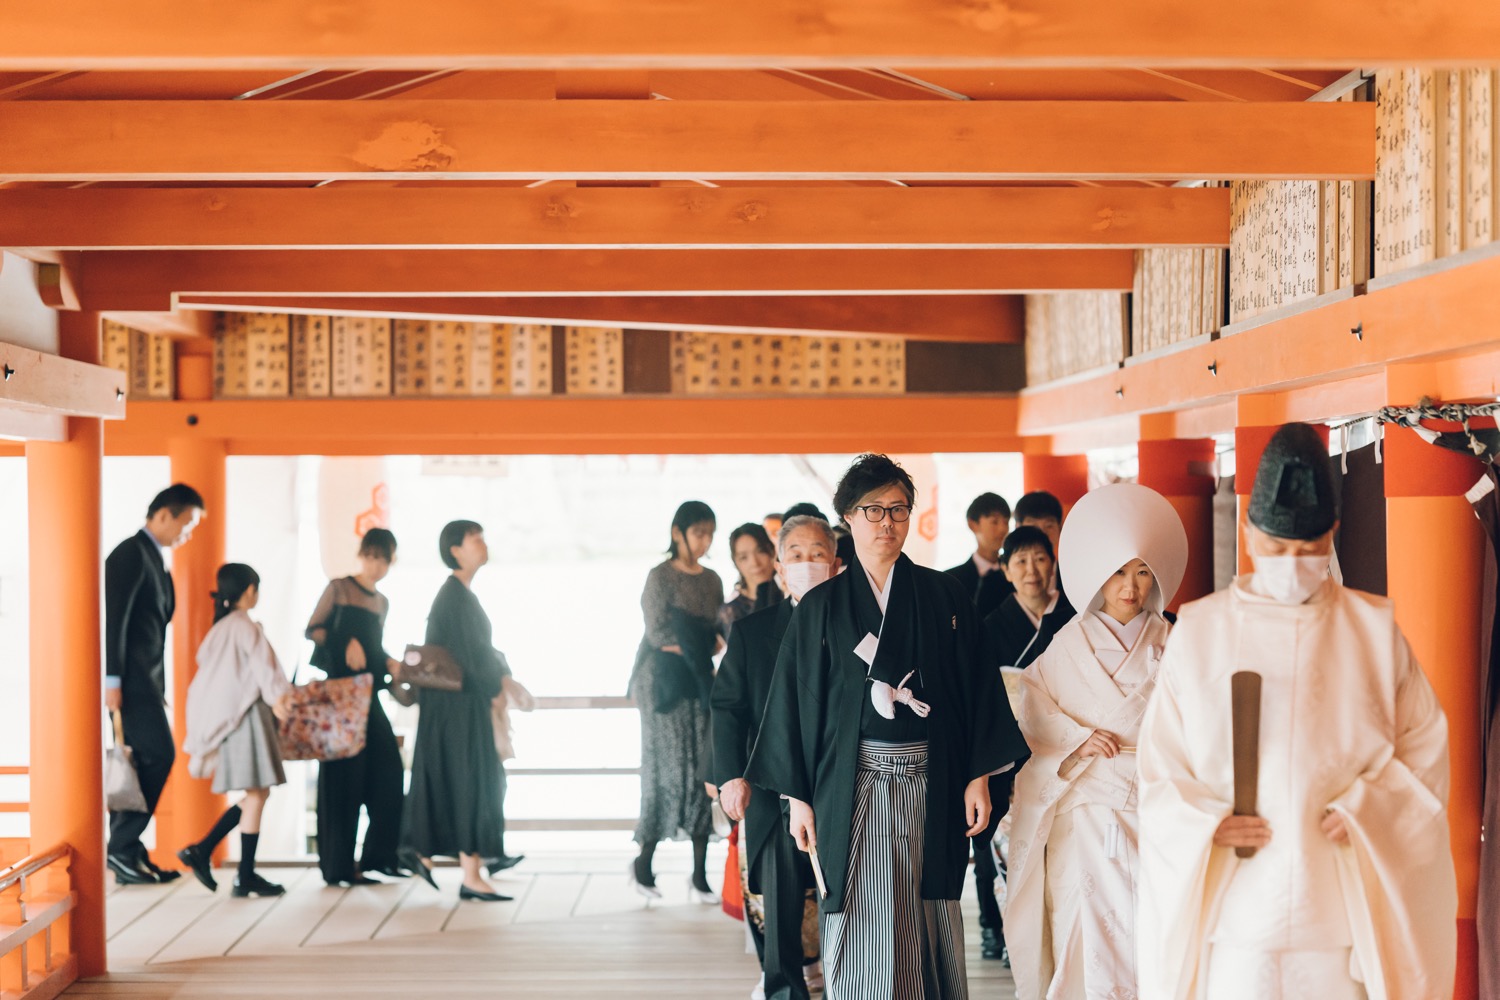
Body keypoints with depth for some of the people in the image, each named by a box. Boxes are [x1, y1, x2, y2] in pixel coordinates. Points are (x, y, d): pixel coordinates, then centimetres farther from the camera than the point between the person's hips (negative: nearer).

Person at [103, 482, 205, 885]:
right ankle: (121, 847, -6)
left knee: (146, 762, 8)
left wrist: (157, 690, 16)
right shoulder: (131, 553, -9)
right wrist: (112, 680, -22)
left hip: (145, 680, 9)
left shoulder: (155, 559, 19)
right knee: (158, 754, -12)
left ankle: (128, 852, 12)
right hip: (129, 678, -9)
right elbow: (114, 618, -17)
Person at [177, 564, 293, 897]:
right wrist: (277, 696, -31)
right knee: (256, 793, -4)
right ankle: (246, 877, -1)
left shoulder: (220, 628, 15)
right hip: (246, 716, -9)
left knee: (255, 794, 13)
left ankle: (202, 851, 7)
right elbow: (262, 665, -22)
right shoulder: (247, 627, -11)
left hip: (223, 716, 9)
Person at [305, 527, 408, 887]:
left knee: (388, 770, 0)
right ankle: (338, 867, 1)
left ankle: (378, 855, 8)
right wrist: (346, 642, -19)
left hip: (369, 695, 6)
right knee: (344, 776, -5)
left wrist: (389, 663, 4)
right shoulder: (339, 587, -1)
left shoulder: (381, 602, 17)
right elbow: (312, 629, -5)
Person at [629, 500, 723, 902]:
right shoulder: (661, 577, -4)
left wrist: (687, 642, -12)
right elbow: (658, 633, -12)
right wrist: (706, 643, -7)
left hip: (700, 682, 5)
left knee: (703, 770, 0)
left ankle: (700, 874, 3)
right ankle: (643, 863, 11)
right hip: (665, 683, -5)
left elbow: (720, 635, 8)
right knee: (667, 769, -4)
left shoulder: (712, 580, 12)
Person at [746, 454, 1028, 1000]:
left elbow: (976, 687, 4)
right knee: (861, 922, -2)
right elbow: (795, 700, 3)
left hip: (931, 783, 1)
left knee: (931, 918, 5)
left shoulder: (944, 596, 6)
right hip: (852, 786, -1)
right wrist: (797, 796, -1)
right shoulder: (820, 607, 4)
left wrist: (979, 776, -3)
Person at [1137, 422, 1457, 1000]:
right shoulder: (1199, 631, 4)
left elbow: (1424, 743, 6)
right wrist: (1207, 820, -12)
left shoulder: (1375, 630, 5)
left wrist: (1368, 806, -9)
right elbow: (1161, 764, 5)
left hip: (1342, 905, 0)